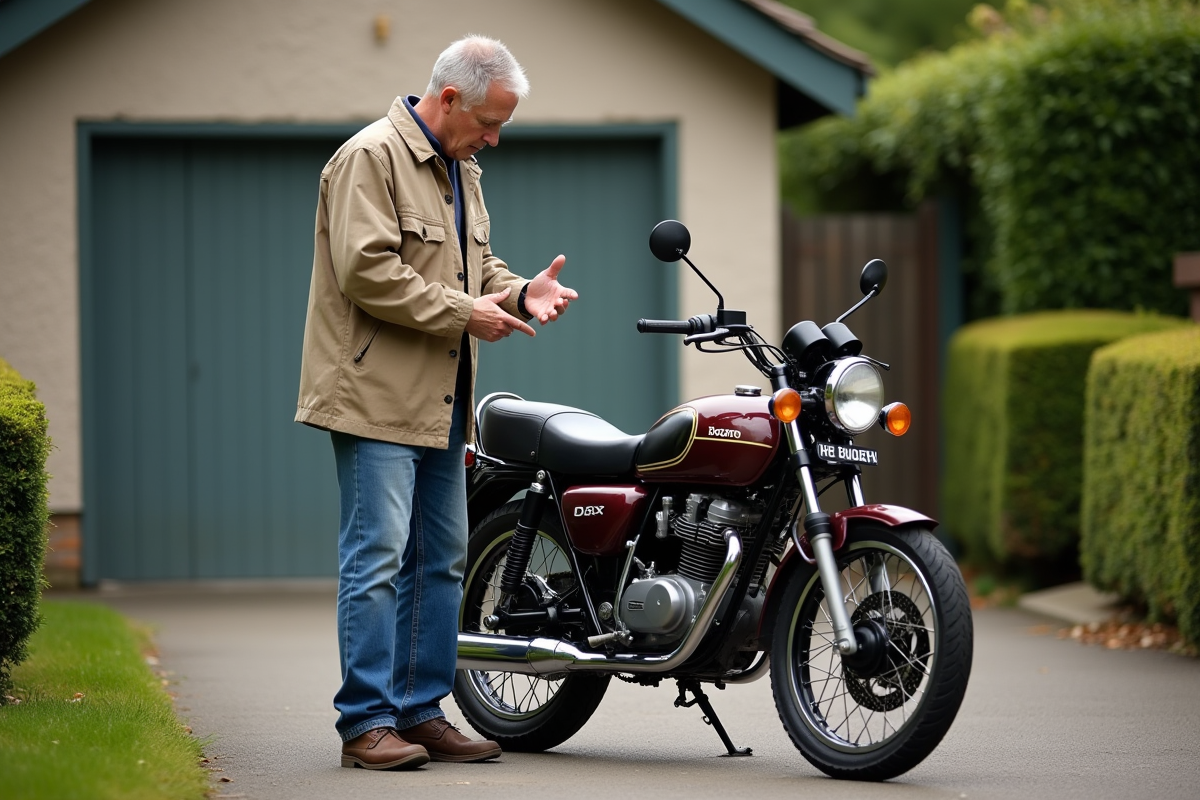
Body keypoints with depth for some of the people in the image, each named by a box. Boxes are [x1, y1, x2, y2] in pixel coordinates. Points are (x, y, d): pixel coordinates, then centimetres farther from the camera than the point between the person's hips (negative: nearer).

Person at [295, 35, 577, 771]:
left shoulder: (461, 170, 18)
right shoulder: (372, 158, -12)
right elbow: (367, 270, -20)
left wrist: (519, 294, 3)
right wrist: (463, 314, -17)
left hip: (441, 404, 10)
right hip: (377, 397, -10)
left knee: (441, 562, 11)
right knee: (378, 559, -10)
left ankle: (422, 711, 18)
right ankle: (367, 723, -8)